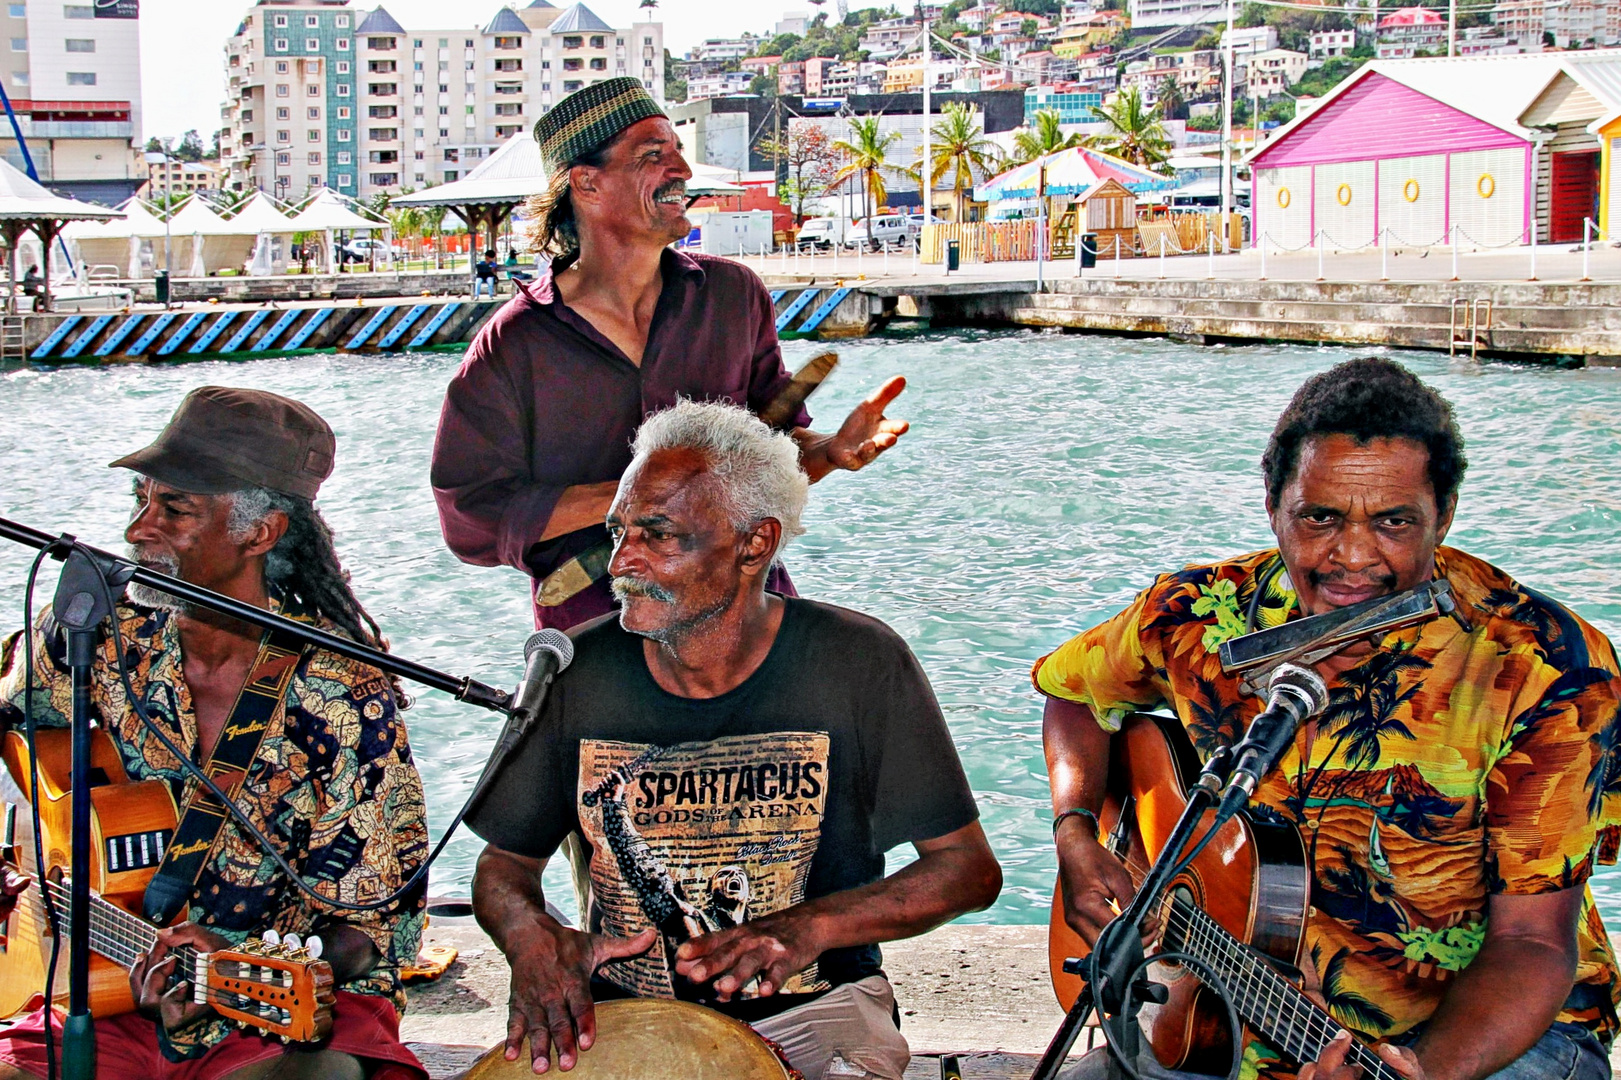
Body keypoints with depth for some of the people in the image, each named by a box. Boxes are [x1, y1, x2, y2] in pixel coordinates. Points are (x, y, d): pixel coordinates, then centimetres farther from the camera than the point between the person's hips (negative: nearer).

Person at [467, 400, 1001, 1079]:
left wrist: (812, 925, -21)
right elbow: (504, 864, 8)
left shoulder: (859, 666, -11)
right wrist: (532, 937, -16)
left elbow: (970, 870, -6)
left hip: (810, 1007, -2)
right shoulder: (576, 674, -5)